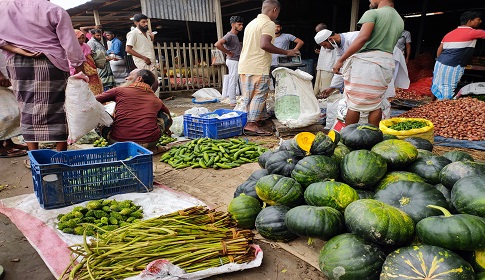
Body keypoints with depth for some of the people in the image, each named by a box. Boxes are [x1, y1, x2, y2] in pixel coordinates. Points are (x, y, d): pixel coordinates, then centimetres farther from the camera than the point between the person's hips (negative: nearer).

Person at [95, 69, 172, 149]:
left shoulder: (120, 90, 7)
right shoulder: (157, 101, 13)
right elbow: (169, 118, 29)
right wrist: (166, 130, 48)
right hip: (149, 143, 2)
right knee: (165, 116, 24)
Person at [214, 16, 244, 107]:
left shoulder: (235, 35, 15)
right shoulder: (230, 35, -15)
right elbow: (217, 44, -29)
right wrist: (229, 53, -21)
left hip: (237, 61, 10)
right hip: (233, 61, -10)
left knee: (235, 81, 13)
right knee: (233, 81, -5)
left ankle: (233, 100, 20)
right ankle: (232, 101, 0)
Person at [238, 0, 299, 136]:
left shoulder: (252, 23, 20)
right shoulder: (268, 24, -7)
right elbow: (264, 44, -21)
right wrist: (286, 52, -14)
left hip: (244, 67, 9)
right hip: (258, 68, -9)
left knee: (248, 97, 11)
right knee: (259, 95, -4)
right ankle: (251, 124, -5)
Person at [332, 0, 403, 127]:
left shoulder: (373, 13, -5)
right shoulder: (400, 21, 17)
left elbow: (362, 38, -19)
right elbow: (389, 42, 14)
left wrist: (340, 60, -19)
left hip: (366, 60, -7)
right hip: (386, 62, 7)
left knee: (354, 104, 0)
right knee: (376, 105, 11)